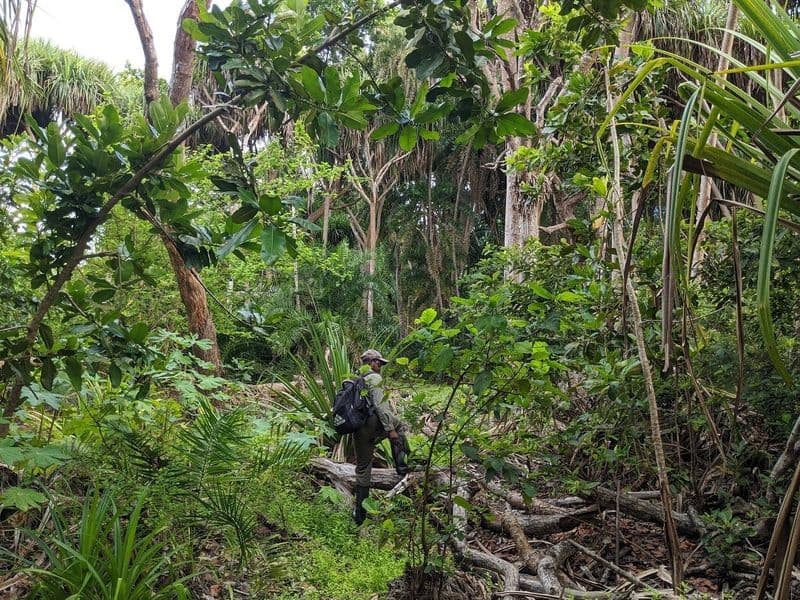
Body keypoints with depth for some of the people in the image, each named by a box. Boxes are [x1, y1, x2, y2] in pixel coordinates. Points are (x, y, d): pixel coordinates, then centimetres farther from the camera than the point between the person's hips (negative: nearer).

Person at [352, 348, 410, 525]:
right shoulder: (374, 378, -6)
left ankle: (359, 512, 17)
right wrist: (390, 428, -18)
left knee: (362, 469, 14)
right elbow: (380, 405, -18)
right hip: (374, 424, -7)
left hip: (358, 429, 7)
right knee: (401, 427, 21)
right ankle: (401, 466, 11)